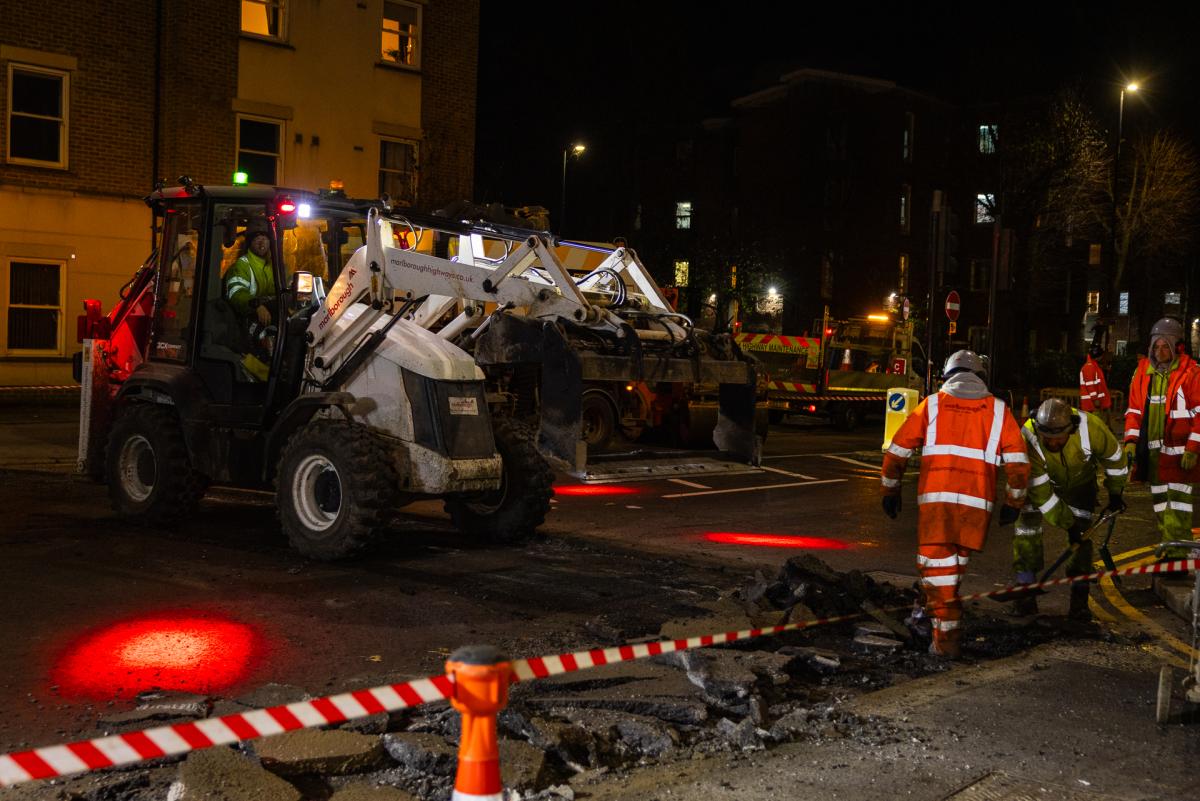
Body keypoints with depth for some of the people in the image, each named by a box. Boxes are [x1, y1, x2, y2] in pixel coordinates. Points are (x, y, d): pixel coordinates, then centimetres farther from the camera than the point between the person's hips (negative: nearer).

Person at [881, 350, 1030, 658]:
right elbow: (1018, 461, 8)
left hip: (934, 499, -1)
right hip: (977, 502, 1)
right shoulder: (997, 410, 12)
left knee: (936, 564, 2)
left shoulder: (931, 405, 10)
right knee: (956, 562, 19)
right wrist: (1014, 502, 16)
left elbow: (897, 451, 10)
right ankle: (933, 610, 31)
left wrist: (890, 490, 19)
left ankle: (946, 637, -2)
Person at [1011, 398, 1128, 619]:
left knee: (1081, 533, -8)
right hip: (1040, 479, 0)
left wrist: (1115, 493, 0)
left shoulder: (1091, 428, -36)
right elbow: (1041, 493, -29)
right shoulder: (1028, 439, -38)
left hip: (1080, 482, 1)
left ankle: (1079, 599, 0)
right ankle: (1026, 595, -1)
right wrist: (1068, 524, -24)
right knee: (1027, 526, -10)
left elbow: (1114, 457, -13)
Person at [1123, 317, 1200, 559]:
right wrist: (1131, 440, 2)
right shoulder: (1143, 371, 6)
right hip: (1152, 448, 5)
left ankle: (1179, 551, -3)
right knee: (1158, 498, 12)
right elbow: (1134, 410, 11)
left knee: (1178, 499, -5)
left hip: (1179, 449, -5)